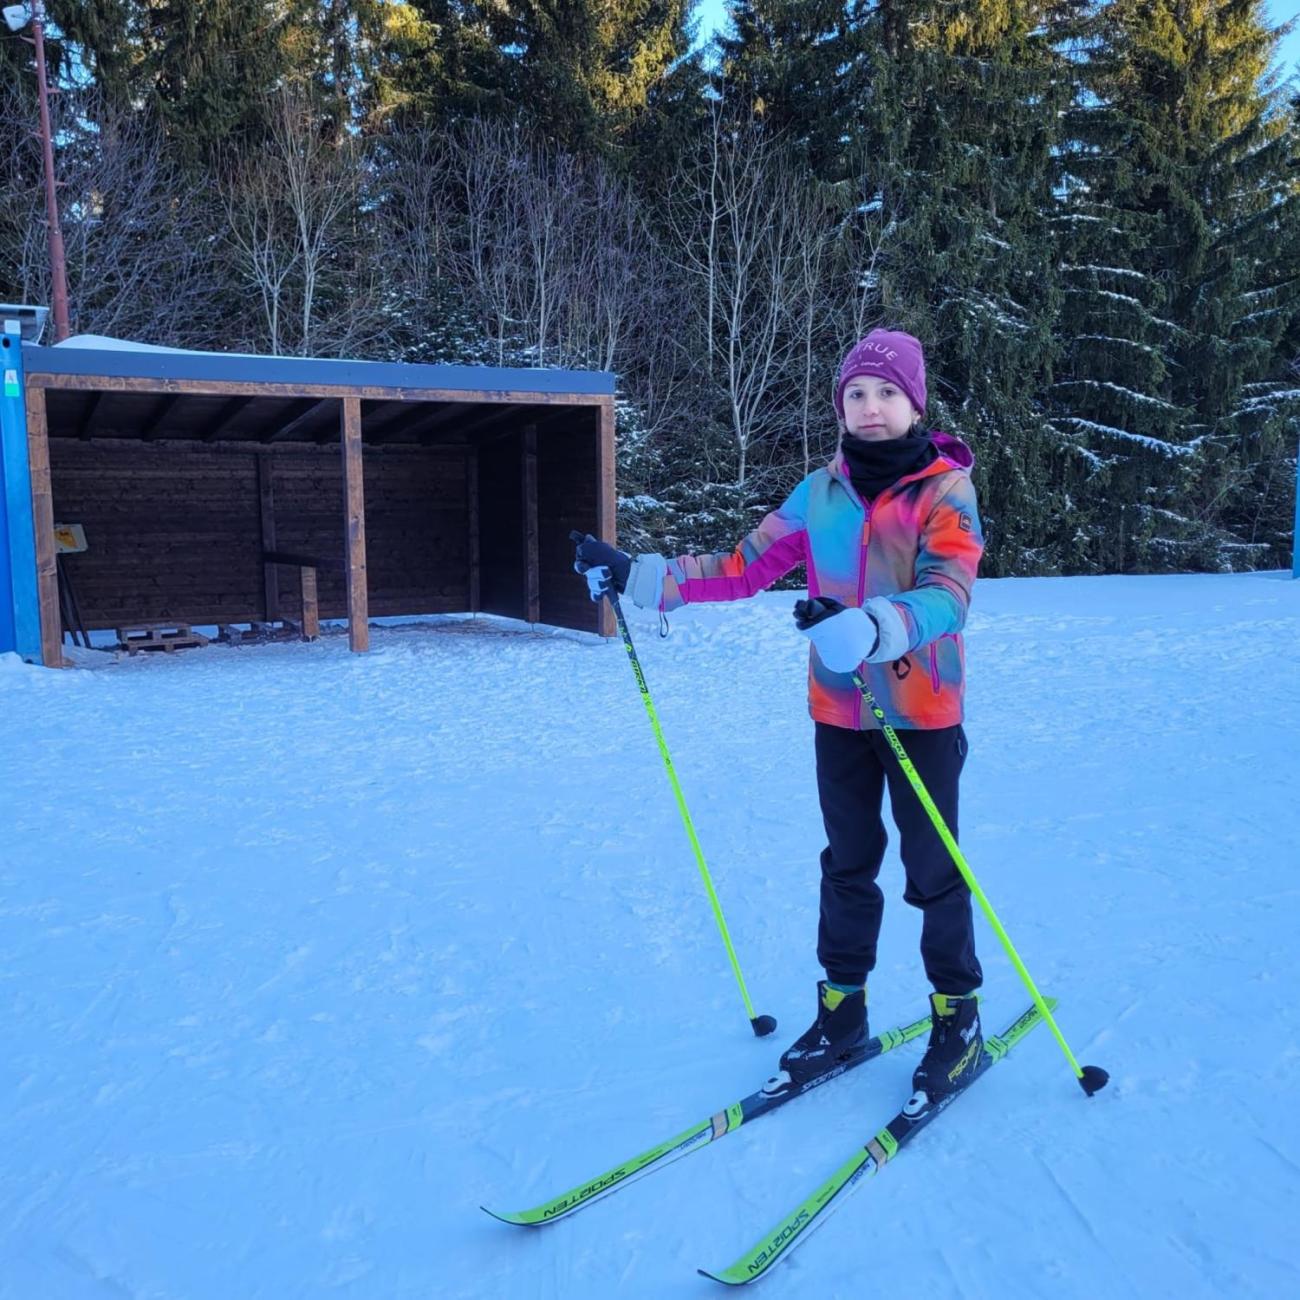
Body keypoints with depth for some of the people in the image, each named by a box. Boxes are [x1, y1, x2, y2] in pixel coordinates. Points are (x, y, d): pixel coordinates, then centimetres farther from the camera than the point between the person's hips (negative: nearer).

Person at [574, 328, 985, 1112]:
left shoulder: (947, 489, -9)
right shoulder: (821, 492, 4)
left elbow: (948, 598, -24)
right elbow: (745, 568, 4)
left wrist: (867, 625, -43)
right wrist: (638, 577, -2)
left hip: (923, 715, -4)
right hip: (837, 713, 4)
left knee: (933, 871, 6)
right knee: (847, 865, 15)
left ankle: (959, 1021, 25)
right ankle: (842, 1010, 30)